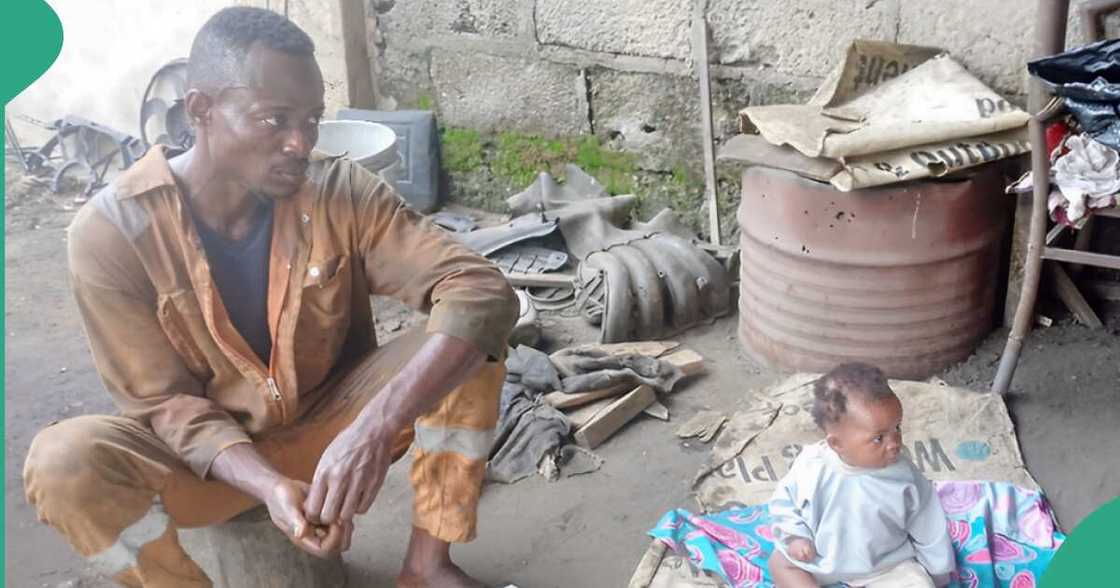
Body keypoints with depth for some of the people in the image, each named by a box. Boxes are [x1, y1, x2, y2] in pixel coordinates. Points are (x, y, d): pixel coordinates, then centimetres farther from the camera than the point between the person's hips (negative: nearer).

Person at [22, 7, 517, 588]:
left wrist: (378, 426, -42)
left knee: (463, 338, -23)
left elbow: (484, 291, -27)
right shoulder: (111, 230, -20)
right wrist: (270, 486, -36)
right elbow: (163, 402, -16)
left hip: (330, 427, 2)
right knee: (61, 462, -31)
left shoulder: (342, 192, -18)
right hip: (208, 451, -1)